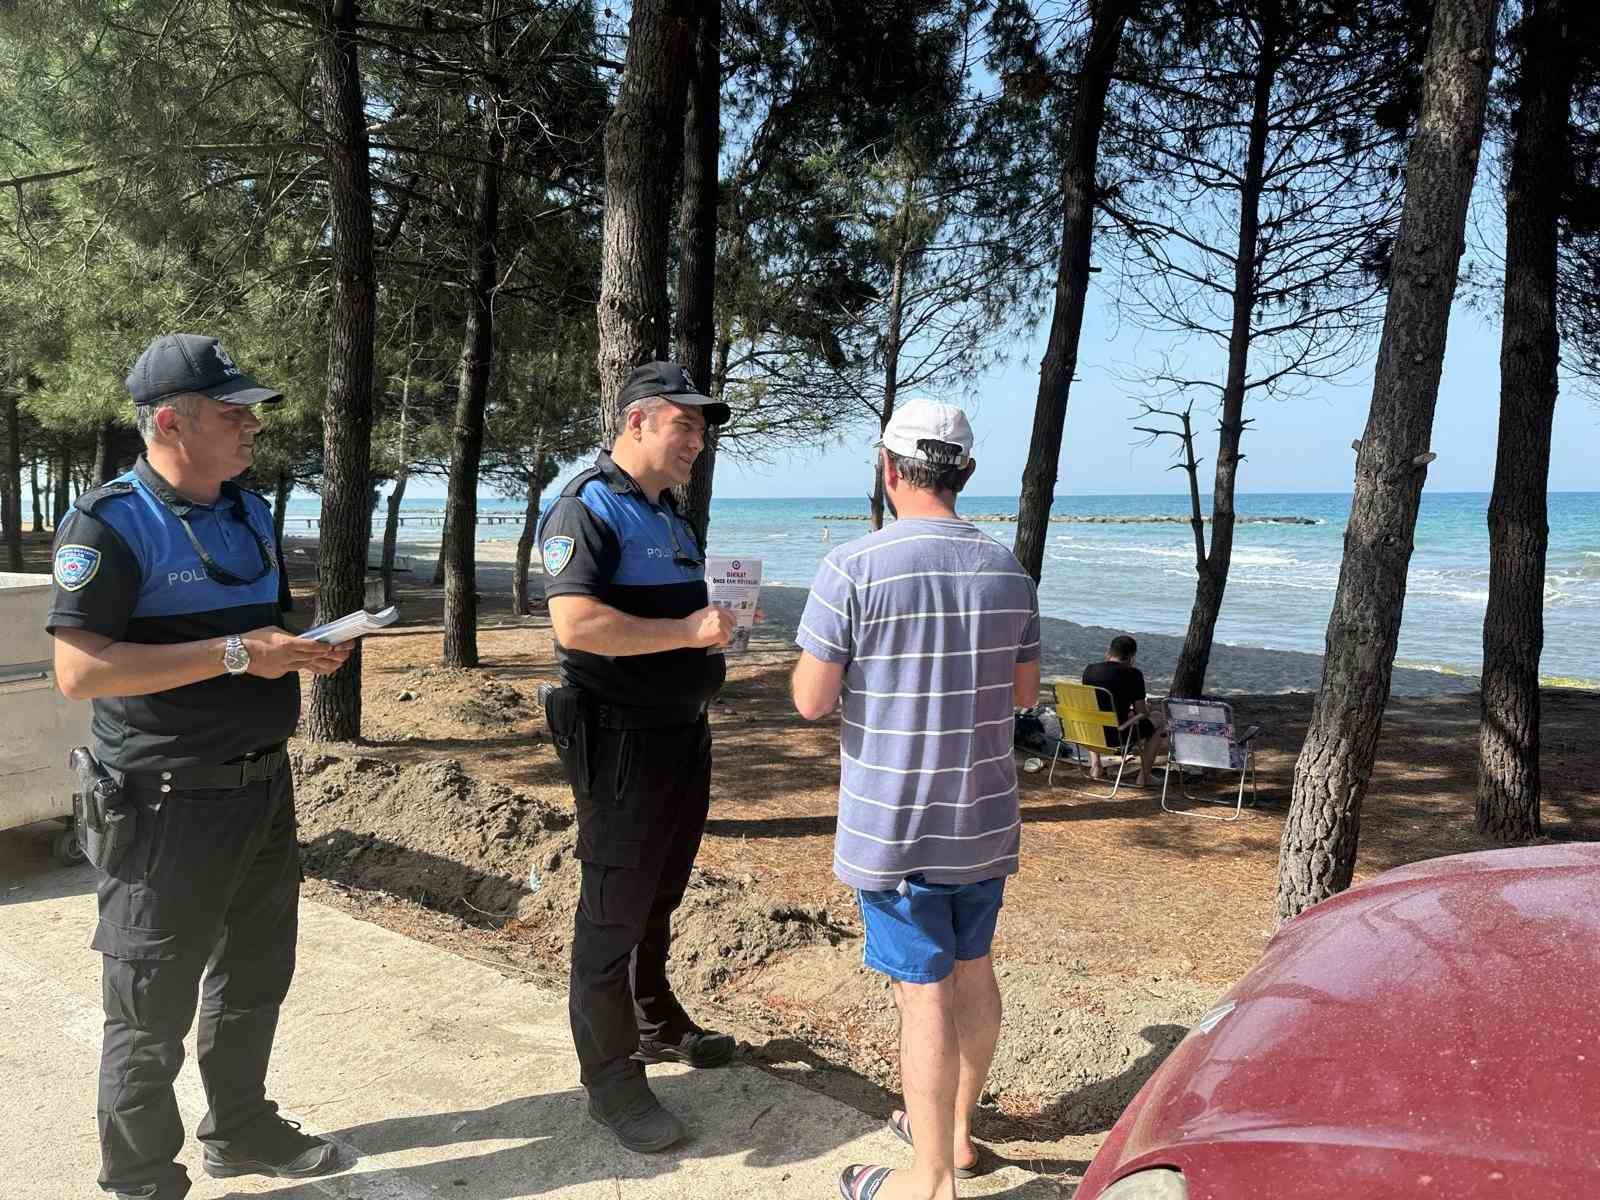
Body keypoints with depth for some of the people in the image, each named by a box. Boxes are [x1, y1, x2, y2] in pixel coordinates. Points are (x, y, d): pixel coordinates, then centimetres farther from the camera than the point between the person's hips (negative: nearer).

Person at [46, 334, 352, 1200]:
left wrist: (307, 649, 0)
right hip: (170, 802, -8)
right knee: (152, 1007, 6)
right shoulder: (109, 522, -14)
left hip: (263, 783, 8)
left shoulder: (249, 511, 10)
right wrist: (236, 654, -27)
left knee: (255, 974, 21)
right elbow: (79, 670, -22)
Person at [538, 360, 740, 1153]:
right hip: (621, 740, -9)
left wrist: (720, 620, 7)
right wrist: (685, 631, -27)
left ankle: (655, 1021, 39)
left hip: (682, 731, 9)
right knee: (614, 909, 1)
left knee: (659, 896, 22)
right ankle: (609, 1076, 13)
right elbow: (575, 621, -28)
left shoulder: (667, 515, 15)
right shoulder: (588, 509, -15)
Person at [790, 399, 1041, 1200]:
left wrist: (825, 654, 5)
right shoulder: (1008, 572, 1)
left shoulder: (853, 568, -17)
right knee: (972, 971, 19)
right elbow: (1024, 692, 10)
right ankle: (956, 1130, 38)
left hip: (894, 825, -5)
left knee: (923, 992, 3)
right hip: (984, 816, 6)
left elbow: (811, 700, -15)